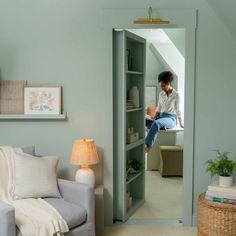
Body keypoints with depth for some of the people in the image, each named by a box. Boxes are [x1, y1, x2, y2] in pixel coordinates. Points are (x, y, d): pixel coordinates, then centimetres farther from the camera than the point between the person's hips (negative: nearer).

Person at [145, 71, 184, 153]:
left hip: (170, 118, -6)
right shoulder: (161, 94, 11)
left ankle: (149, 145, -41)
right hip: (161, 116, 6)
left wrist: (181, 124, -2)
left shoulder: (176, 95, -6)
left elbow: (178, 110, -3)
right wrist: (155, 115, 2)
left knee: (156, 123, -40)